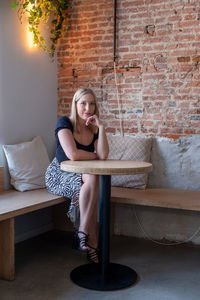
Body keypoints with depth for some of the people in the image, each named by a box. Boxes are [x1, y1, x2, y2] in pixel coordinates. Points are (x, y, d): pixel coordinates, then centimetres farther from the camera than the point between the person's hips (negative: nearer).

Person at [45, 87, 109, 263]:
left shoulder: (94, 128, 4)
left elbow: (103, 155, -13)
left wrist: (101, 127, -16)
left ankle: (82, 234, -21)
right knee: (92, 179, -32)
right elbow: (72, 154, -26)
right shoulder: (64, 123, -11)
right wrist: (94, 156, -9)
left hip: (82, 176, 5)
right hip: (59, 176, -5)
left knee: (92, 180, -30)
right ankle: (91, 242, -29)